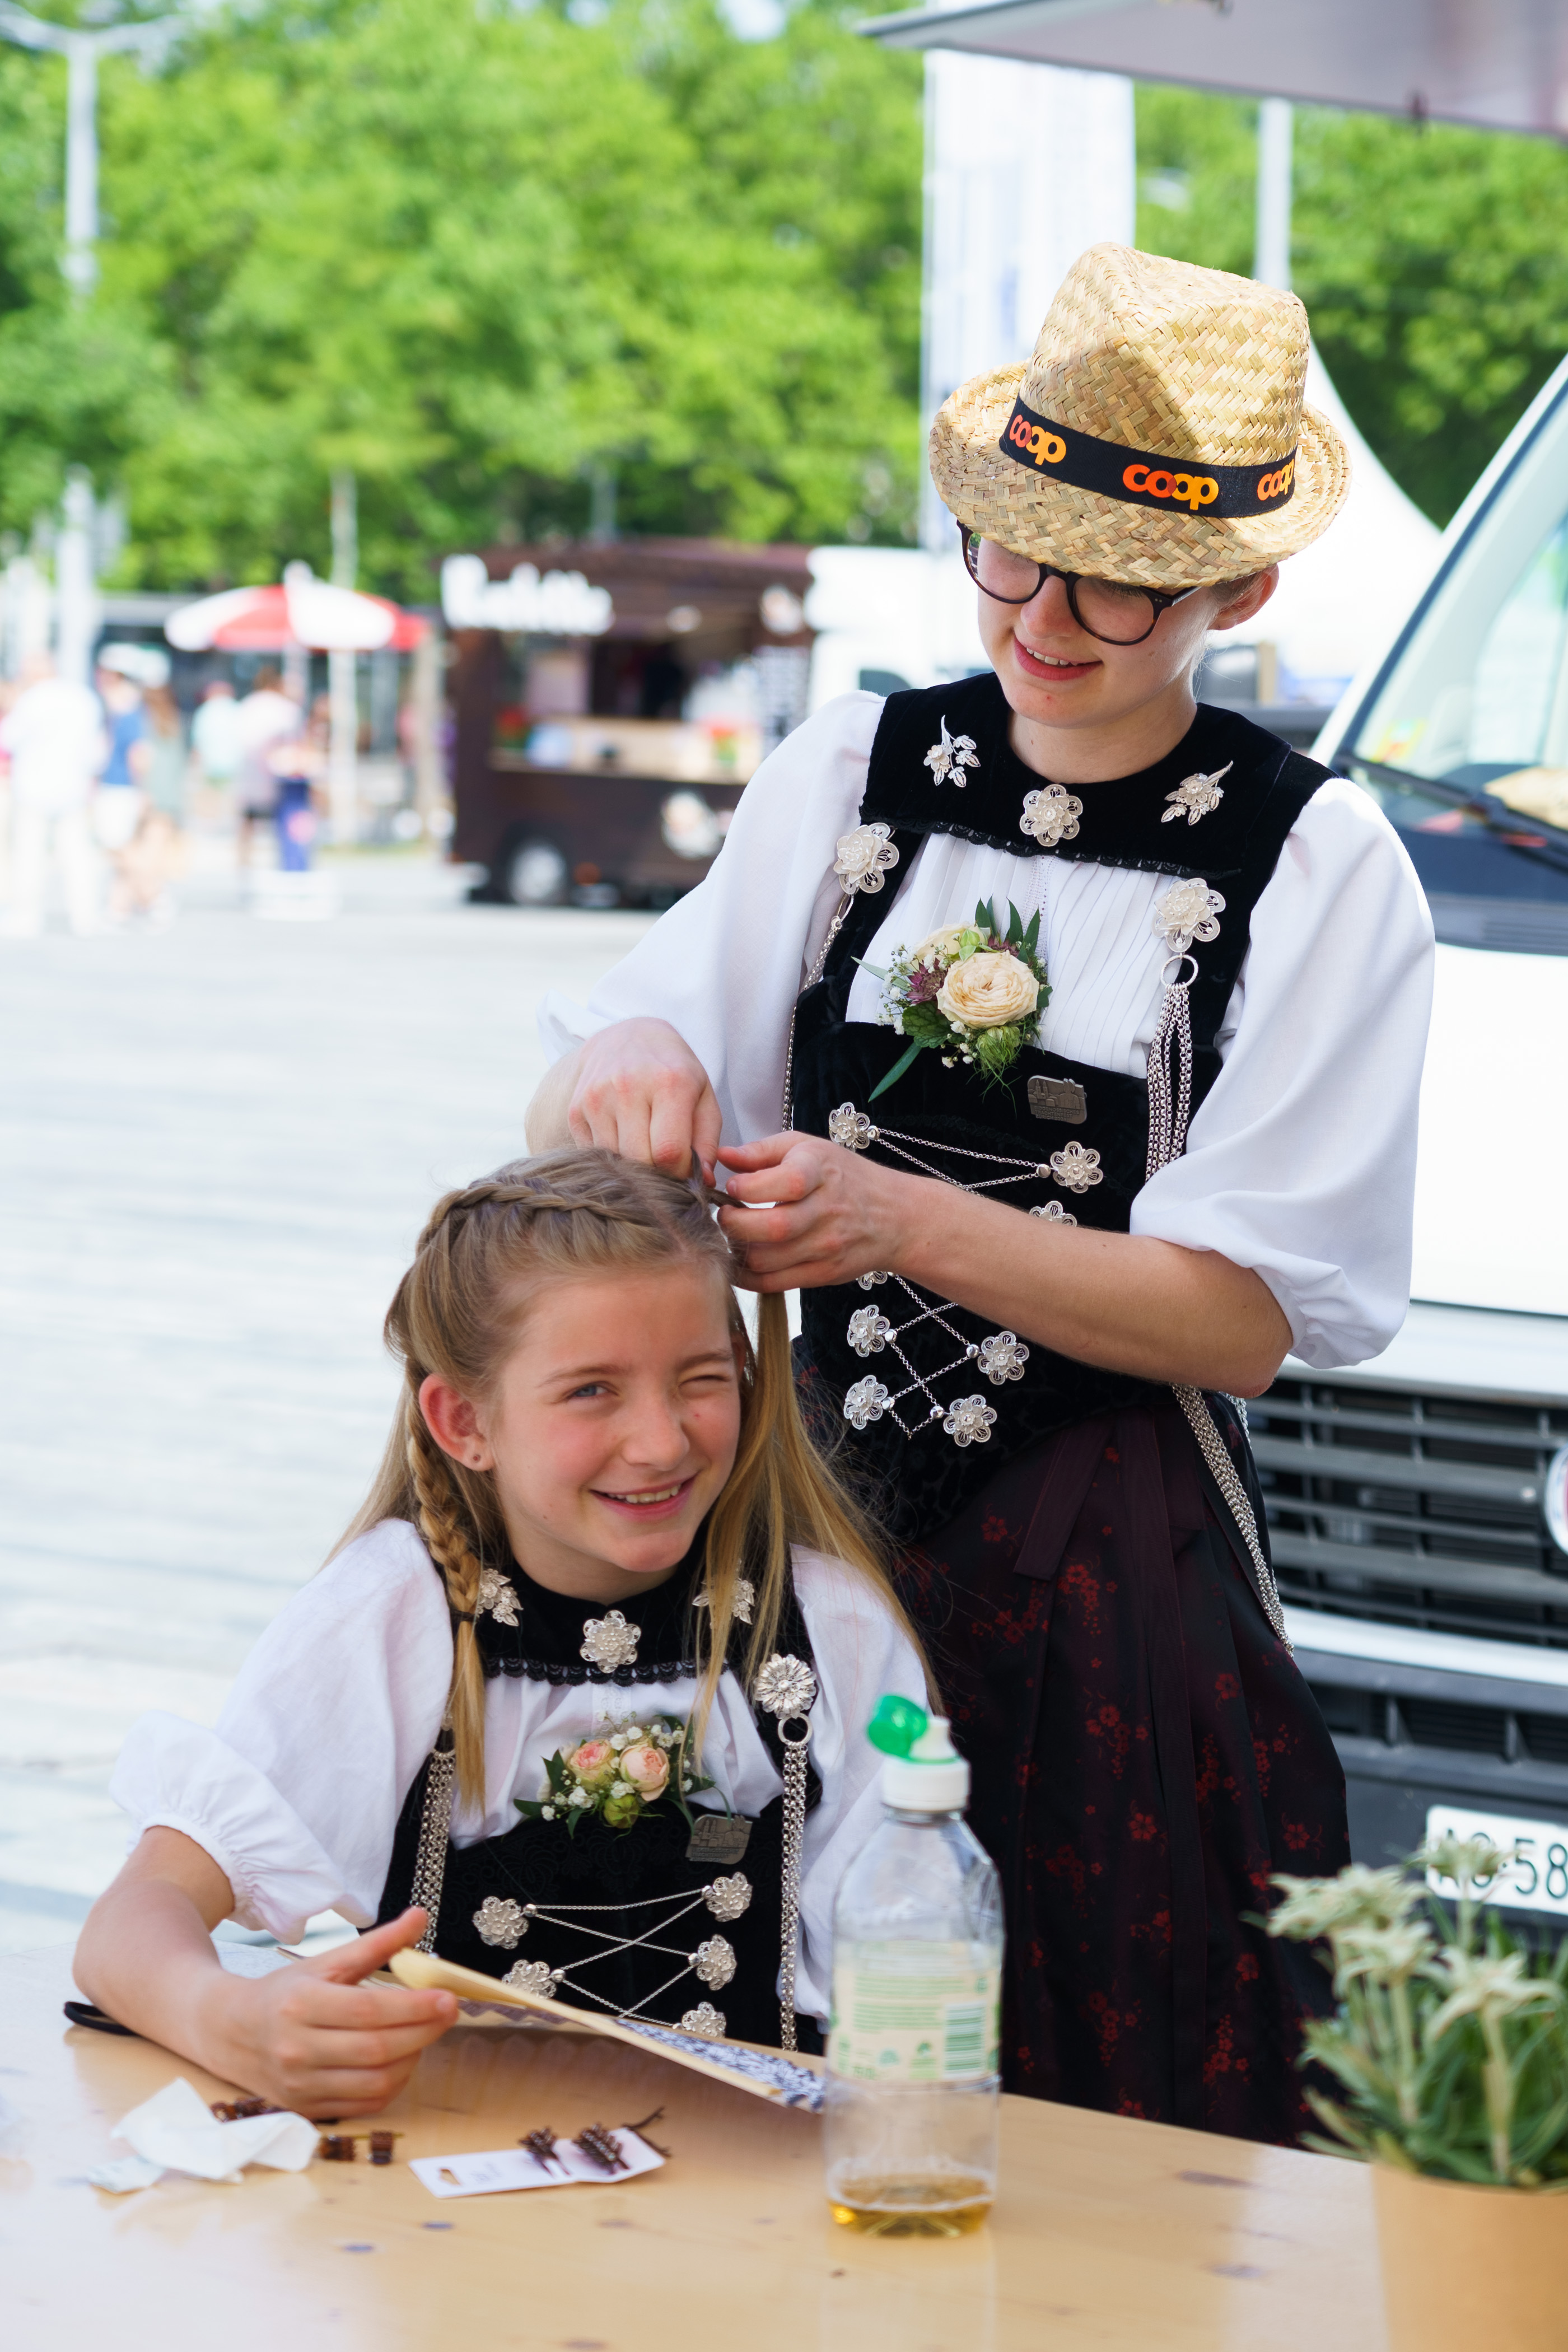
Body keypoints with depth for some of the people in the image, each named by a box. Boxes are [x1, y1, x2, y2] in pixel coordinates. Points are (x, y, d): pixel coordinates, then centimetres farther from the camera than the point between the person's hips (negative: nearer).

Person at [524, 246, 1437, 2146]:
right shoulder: (849, 774, 7)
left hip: (1104, 1577, -3)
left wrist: (911, 1221, -19)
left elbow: (1246, 1316, -8)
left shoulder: (1315, 863, -3)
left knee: (1103, 2147, -1)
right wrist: (622, 1067, -18)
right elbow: (571, 1110, 6)